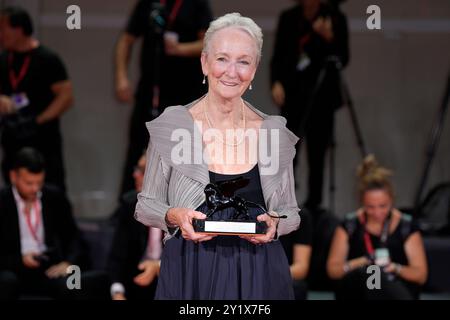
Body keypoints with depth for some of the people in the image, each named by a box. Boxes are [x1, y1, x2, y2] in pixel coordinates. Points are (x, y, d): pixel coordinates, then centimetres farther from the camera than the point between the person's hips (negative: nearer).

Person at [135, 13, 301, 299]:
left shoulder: (275, 133, 1)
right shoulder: (171, 126, -3)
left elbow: (291, 212, 11)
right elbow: (146, 205, 4)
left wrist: (274, 224, -11)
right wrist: (174, 216, -16)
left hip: (258, 275, 1)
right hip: (190, 274, -1)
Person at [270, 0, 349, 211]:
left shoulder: (334, 18, -1)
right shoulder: (288, 18, 5)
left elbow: (342, 59, -3)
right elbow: (278, 55, 8)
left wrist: (329, 38, -20)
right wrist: (276, 82, -7)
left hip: (322, 93, -1)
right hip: (293, 91, 1)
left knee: (316, 154, -1)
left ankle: (313, 205, 6)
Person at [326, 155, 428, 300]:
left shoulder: (407, 227, 3)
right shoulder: (349, 226, 5)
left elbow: (421, 274, 1)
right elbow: (332, 269, 4)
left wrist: (396, 268, -20)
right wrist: (359, 263, -17)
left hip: (397, 291, 0)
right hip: (355, 292, 1)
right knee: (368, 272, -36)